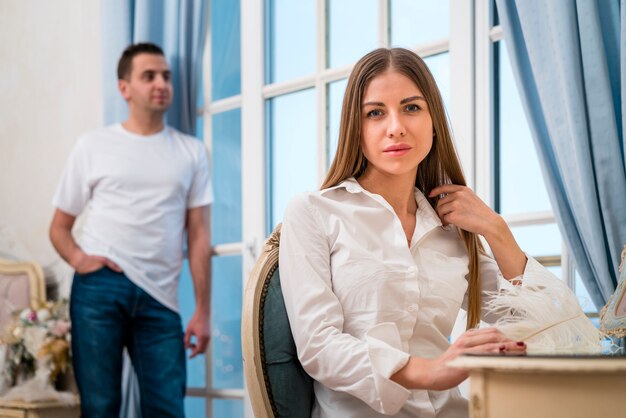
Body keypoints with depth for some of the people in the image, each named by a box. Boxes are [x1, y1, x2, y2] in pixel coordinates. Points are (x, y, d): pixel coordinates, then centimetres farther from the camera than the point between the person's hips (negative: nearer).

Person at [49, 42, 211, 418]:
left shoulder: (192, 152, 12)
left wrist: (203, 311, 3)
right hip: (99, 286, -1)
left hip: (160, 296, 1)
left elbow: (199, 236, 9)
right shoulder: (93, 145, 9)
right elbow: (60, 225, 13)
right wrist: (77, 258, -9)